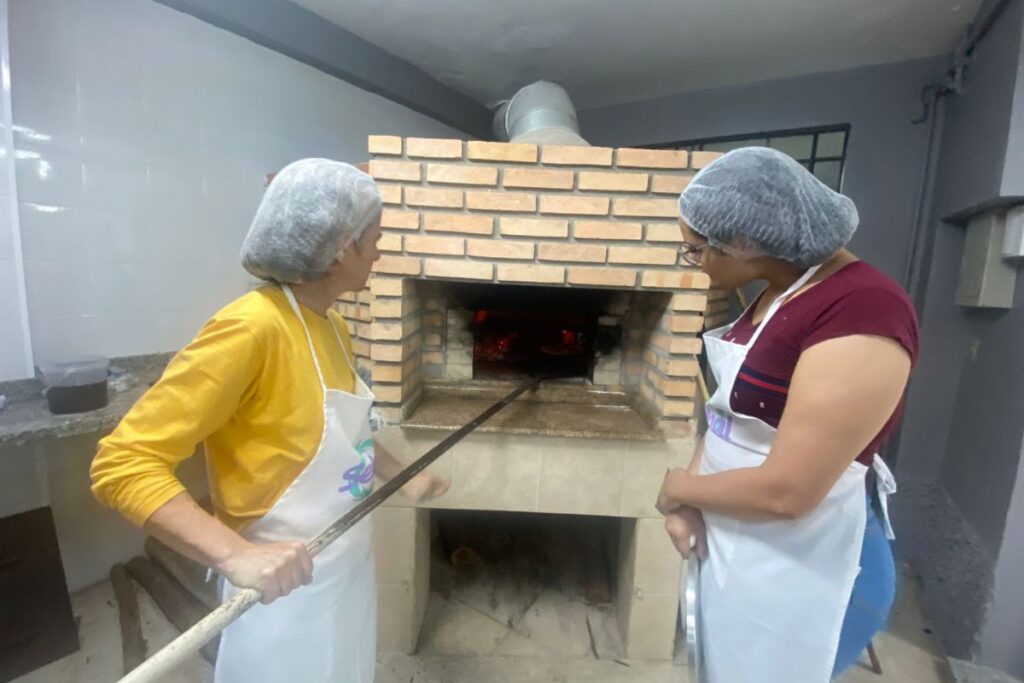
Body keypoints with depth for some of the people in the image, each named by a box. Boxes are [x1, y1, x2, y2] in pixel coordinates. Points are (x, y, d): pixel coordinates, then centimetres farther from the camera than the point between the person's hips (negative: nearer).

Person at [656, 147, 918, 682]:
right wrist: (688, 504, -6)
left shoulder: (864, 311, -26)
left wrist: (679, 487, -12)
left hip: (798, 571, -7)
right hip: (736, 546, 8)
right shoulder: (775, 293, 3)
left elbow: (785, 491, -29)